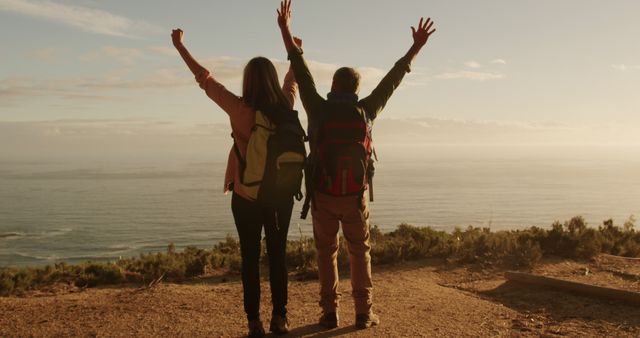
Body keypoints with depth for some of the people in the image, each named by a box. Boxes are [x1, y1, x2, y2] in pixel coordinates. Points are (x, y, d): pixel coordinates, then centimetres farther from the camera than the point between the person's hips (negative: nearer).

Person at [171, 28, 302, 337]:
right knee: (278, 256, 11)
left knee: (250, 258, 6)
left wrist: (179, 46, 7)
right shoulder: (286, 107, -3)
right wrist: (296, 52, 36)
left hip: (246, 195, -3)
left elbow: (205, 79, -4)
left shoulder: (239, 109, -13)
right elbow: (293, 80, 18)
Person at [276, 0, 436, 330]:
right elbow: (391, 79, 2)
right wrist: (416, 46, 11)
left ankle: (330, 313, 11)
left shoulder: (318, 108, -7)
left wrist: (285, 29, 4)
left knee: (327, 253, 10)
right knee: (360, 253, 12)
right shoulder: (365, 111, -4)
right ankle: (364, 313, 12)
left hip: (323, 195, 0)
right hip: (354, 196, 1)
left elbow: (301, 71, -2)